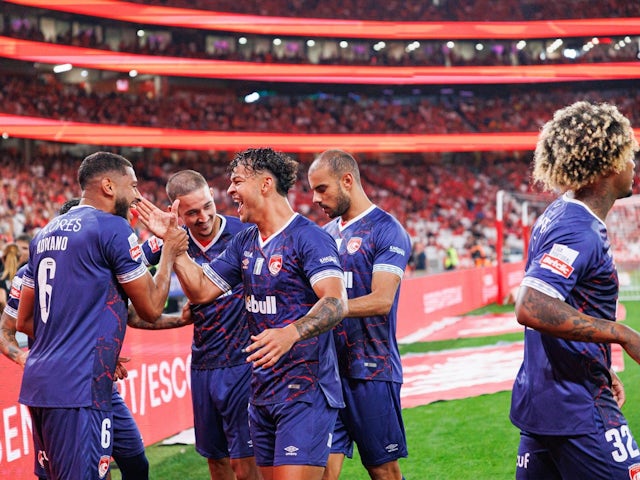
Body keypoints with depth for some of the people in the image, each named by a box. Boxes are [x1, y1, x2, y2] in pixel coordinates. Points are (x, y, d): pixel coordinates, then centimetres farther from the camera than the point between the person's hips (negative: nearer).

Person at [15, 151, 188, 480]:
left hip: (38, 381, 9)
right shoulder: (113, 228, -7)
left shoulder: (45, 234, 17)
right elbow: (151, 308, -2)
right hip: (77, 388, -9)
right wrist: (169, 253, 12)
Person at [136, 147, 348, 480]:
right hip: (261, 390, 8)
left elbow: (336, 302, -24)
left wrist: (291, 333, -40)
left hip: (305, 390, -8)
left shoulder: (308, 237, -12)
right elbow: (201, 290, 16)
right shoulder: (244, 242, 13)